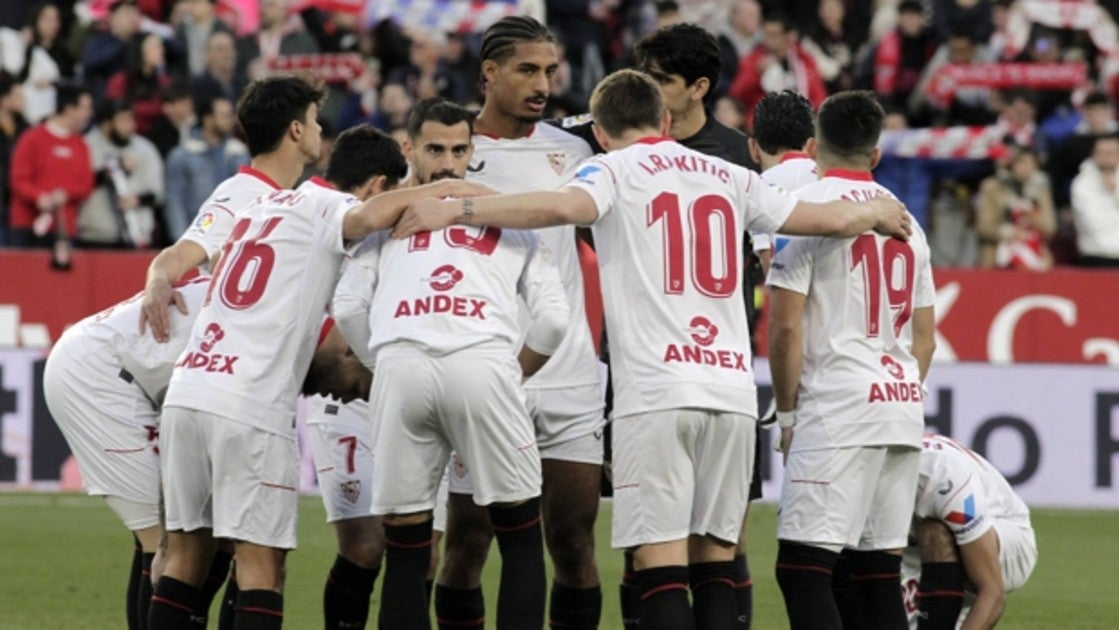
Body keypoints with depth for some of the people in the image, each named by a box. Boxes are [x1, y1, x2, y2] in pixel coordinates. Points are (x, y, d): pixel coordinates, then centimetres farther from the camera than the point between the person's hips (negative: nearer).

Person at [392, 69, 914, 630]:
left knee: (660, 563, -8)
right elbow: (828, 219, 27)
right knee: (715, 562, 8)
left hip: (656, 391, -5)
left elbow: (564, 206, -18)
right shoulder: (729, 178, 19)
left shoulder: (612, 170, 4)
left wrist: (456, 210, -13)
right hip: (731, 389, 5)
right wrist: (874, 213, 48)